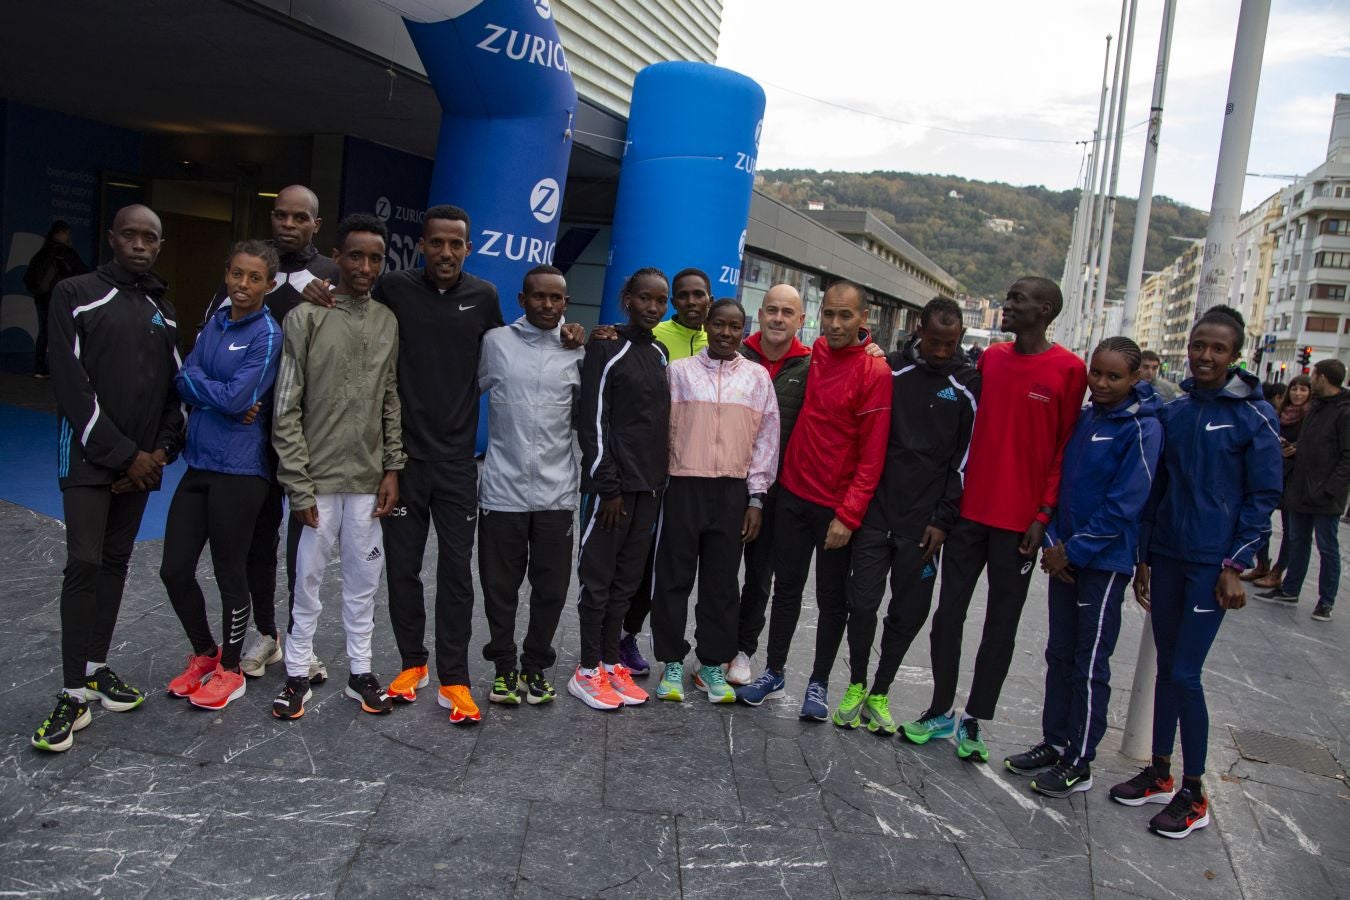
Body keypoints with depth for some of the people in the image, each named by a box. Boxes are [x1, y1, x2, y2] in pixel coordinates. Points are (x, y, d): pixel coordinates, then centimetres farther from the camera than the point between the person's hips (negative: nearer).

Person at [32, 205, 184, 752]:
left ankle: (97, 666, 22)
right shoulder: (77, 296, -3)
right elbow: (73, 384, -10)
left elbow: (176, 388, 12)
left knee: (116, 562, 10)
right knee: (84, 564, -9)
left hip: (141, 461, 5)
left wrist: (162, 450, -4)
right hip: (89, 457, -5)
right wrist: (123, 454, -13)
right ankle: (74, 694, -3)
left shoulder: (164, 312, 13)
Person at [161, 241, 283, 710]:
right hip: (198, 463, 6)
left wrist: (199, 383, -2)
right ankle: (204, 653, 33)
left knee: (230, 574, 6)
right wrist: (225, 401, -14)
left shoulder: (268, 334, -10)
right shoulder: (215, 322, 10)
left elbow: (237, 397, -18)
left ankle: (229, 670, 25)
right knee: (174, 570, 10)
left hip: (239, 471, -6)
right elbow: (183, 380, 2)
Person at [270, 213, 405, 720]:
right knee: (309, 577, 5)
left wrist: (392, 469, 5)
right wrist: (299, 485, -9)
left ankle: (360, 672, 24)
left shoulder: (387, 322, 7)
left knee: (364, 577, 10)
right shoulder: (306, 317, -5)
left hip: (369, 479, 4)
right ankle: (297, 673, 22)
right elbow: (287, 409, -7)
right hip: (319, 477, -3)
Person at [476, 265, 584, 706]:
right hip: (503, 488, -1)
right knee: (500, 587, 8)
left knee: (551, 588, 8)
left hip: (557, 491, 1)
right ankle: (504, 666, 25)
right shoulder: (495, 341, 3)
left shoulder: (578, 351, 6)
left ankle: (536, 665, 25)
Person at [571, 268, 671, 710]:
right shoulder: (607, 348, -6)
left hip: (649, 484, 7)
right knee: (598, 577, 0)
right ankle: (588, 671, 9)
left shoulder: (660, 352, 14)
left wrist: (660, 478, 12)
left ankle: (611, 663, 21)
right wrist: (608, 487, -15)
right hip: (613, 483, -7)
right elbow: (592, 421, -11)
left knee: (626, 579, 11)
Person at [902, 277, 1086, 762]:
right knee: (949, 611, 8)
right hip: (970, 509, 4)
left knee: (1001, 622, 6)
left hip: (1020, 520, -4)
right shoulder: (990, 357, 8)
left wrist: (1044, 514, -9)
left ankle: (974, 720, 17)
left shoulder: (1069, 370, -5)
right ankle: (941, 710, 22)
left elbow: (1066, 448, -4)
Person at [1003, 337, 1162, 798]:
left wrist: (1074, 550, -13)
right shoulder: (1083, 417, 7)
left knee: (1090, 665, 2)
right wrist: (1053, 542, -1)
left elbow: (1124, 504, -17)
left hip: (1105, 560, -6)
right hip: (1064, 555, 7)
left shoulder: (1142, 427, -12)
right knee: (1060, 653, 14)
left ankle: (1079, 763, 15)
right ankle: (1053, 743, 28)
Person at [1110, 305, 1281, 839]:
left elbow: (1263, 497, -5)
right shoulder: (1173, 413, 7)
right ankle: (1159, 774, 26)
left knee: (1185, 673, -5)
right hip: (1166, 556, 5)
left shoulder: (1254, 415, -6)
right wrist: (1143, 558, 13)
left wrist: (1236, 565, -10)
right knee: (1166, 666, 13)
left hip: (1212, 563, -5)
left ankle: (1193, 795, 12)